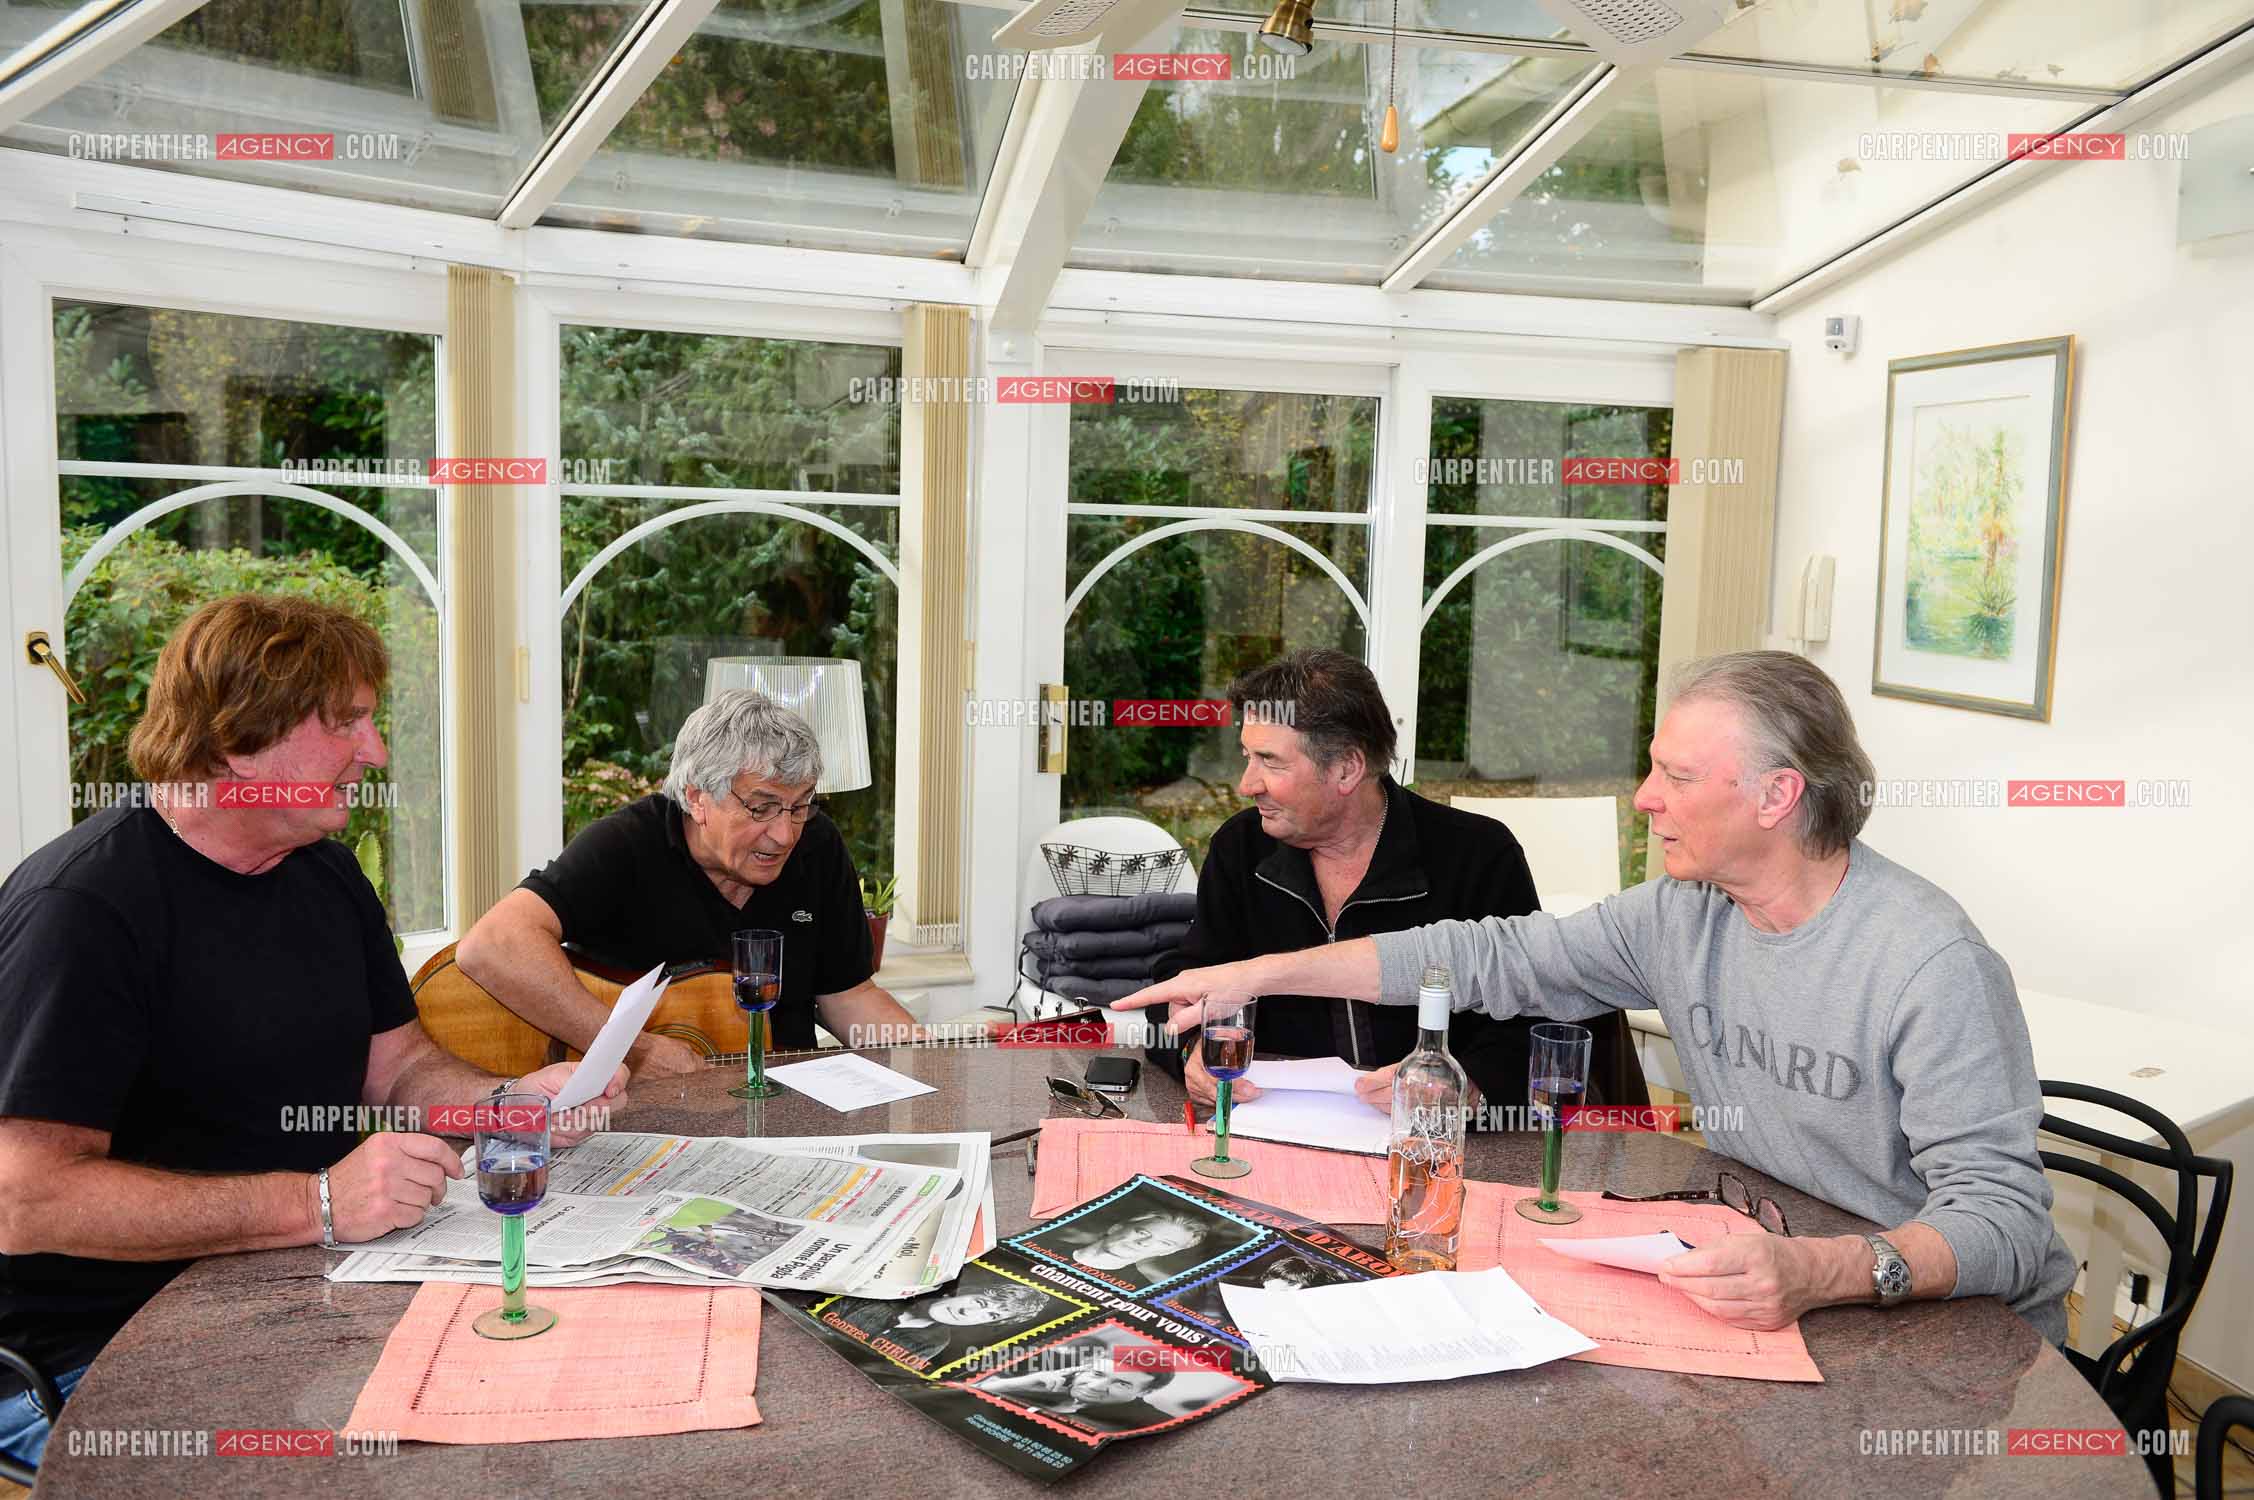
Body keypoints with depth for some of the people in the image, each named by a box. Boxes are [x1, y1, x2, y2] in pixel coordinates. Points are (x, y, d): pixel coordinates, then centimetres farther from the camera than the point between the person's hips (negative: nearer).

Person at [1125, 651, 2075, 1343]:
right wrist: (1256, 975, 1)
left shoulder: (1932, 965, -22)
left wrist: (1823, 1274, -44)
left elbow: (2004, 1217, -24)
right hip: (1762, 1296, 6)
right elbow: (1494, 957, 4)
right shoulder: (1684, 914, -2)